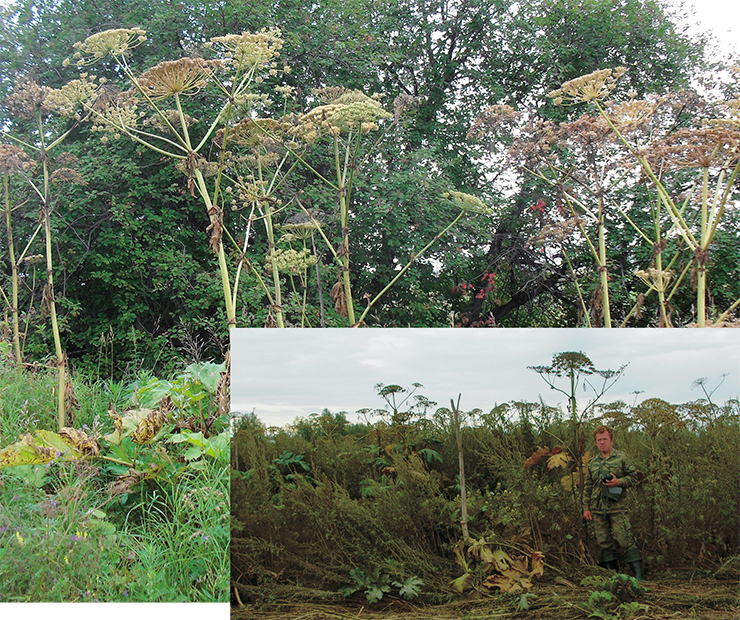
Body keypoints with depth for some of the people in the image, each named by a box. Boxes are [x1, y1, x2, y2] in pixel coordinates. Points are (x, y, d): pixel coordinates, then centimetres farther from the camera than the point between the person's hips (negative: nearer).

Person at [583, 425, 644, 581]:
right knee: (605, 542, 5)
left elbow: (633, 477, 3)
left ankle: (638, 574, -8)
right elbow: (587, 487, 17)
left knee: (625, 539, -10)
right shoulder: (592, 463, 15)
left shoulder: (621, 458, 5)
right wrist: (586, 508, 10)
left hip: (617, 507, -4)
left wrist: (618, 482, -15)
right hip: (597, 509, 4)